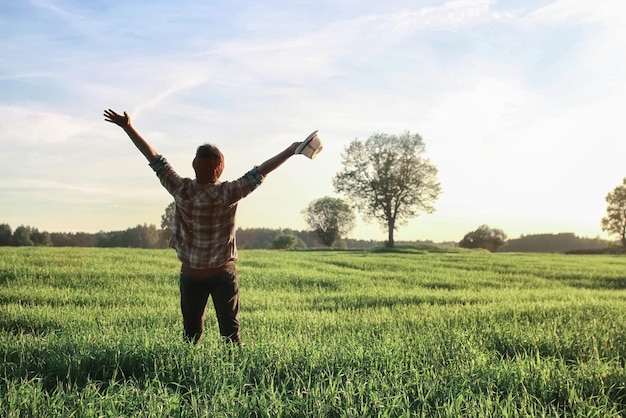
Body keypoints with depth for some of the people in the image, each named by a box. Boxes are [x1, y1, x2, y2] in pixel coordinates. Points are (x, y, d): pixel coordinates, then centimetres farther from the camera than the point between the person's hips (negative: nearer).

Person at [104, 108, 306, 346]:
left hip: (190, 274, 2)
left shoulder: (181, 190, -11)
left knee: (191, 332, 15)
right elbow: (259, 173, -13)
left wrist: (127, 127, 2)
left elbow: (154, 159, -5)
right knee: (230, 331, 5)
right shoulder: (228, 194, -16)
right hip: (223, 273, -2)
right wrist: (291, 151, -8)